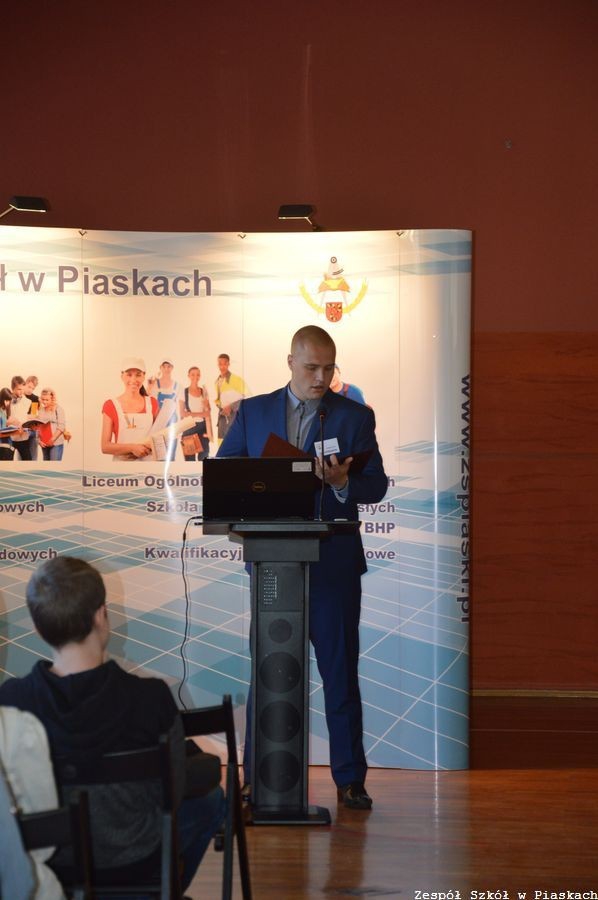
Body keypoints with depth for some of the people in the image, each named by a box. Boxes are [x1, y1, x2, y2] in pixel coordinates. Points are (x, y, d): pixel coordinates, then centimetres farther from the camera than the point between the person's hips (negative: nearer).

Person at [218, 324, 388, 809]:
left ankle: (350, 778, 10)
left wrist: (343, 483, -21)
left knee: (341, 672, 2)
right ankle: (258, 778, 15)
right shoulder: (253, 411, 9)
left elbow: (377, 486, -1)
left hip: (334, 562, -1)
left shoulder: (356, 416, 4)